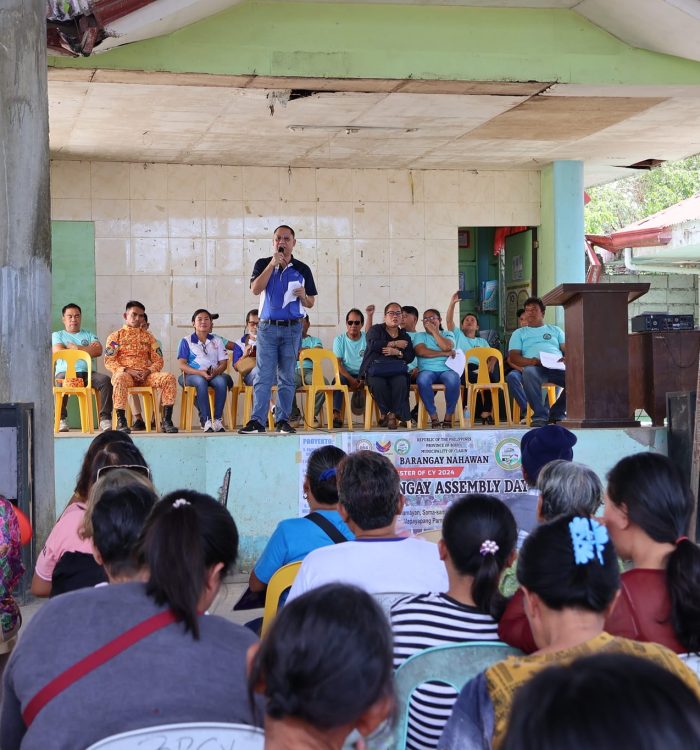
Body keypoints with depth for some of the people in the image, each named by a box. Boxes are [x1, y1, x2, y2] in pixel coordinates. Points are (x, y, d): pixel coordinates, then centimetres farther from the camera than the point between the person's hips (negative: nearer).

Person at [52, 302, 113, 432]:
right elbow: (59, 352, -1)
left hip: (87, 372, 2)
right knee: (61, 381, -38)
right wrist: (87, 349, 5)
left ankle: (105, 419, -32)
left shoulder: (88, 334, 26)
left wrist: (75, 347, 1)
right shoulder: (57, 335, 20)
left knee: (105, 380, -28)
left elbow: (98, 350, 6)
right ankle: (61, 420, -33)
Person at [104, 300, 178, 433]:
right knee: (120, 378, -41)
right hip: (125, 373, -3)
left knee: (169, 378, -25)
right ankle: (121, 421, -37)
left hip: (146, 375, 3)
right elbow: (109, 361, 0)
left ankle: (166, 420, -26)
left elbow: (158, 361, 14)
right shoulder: (115, 336, 11)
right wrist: (127, 370, -15)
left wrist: (148, 371, -8)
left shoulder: (148, 336, 21)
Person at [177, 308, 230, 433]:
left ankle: (217, 420, -32)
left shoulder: (217, 341, 18)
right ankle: (207, 421, -40)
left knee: (221, 381, -33)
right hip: (193, 375, -2)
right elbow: (182, 365, -2)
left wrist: (216, 372, -14)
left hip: (214, 375, 2)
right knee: (201, 381, -38)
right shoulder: (187, 341, 9)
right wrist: (201, 373, -18)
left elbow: (223, 363, 10)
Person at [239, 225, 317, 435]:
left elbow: (310, 303, 12)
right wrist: (273, 264, -13)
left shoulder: (302, 269, 8)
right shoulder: (263, 264, 6)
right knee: (263, 376, -5)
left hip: (292, 328, 1)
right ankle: (257, 420, -6)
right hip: (267, 327, -1)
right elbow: (256, 289, -11)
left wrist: (303, 296, -11)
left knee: (287, 377, 4)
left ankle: (283, 420, 8)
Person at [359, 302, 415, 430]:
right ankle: (386, 412, -15)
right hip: (375, 370, -2)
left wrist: (397, 352, -13)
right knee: (377, 383, -36)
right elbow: (373, 345, -10)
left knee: (401, 381, -33)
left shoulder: (405, 336, 21)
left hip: (396, 371, 2)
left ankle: (393, 414, -23)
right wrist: (395, 344, -5)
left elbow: (410, 357, 7)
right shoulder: (376, 330, 12)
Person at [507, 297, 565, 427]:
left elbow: (567, 350, 18)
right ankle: (540, 415, -32)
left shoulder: (555, 330, 31)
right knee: (528, 372, -41)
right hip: (535, 367, -2)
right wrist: (530, 361, -11)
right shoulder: (519, 333, 26)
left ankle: (557, 413, -13)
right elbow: (513, 357, 11)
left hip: (557, 367, 2)